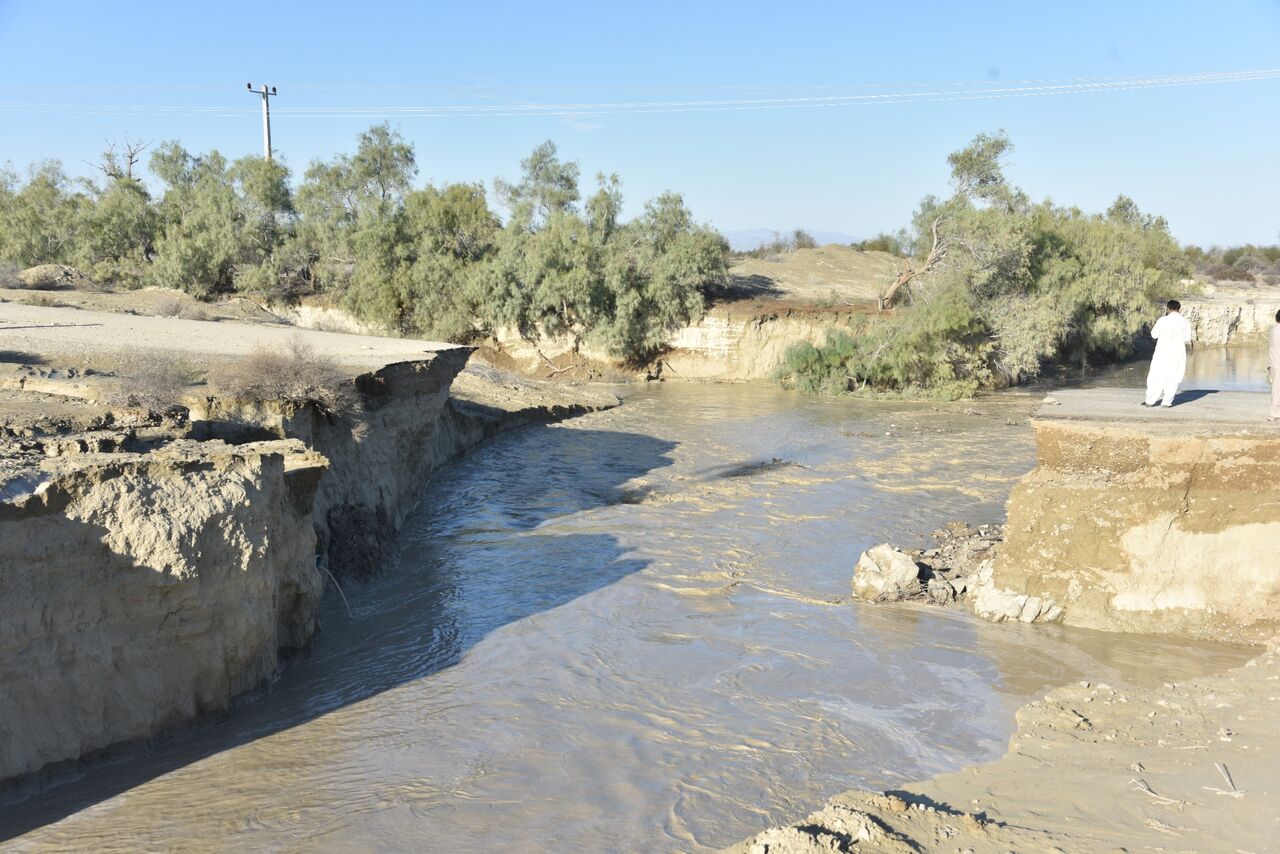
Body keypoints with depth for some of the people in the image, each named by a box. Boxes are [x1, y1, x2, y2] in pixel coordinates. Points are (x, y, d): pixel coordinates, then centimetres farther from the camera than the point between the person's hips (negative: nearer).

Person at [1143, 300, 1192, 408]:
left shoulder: (1162, 320, -7)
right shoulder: (1184, 322, -3)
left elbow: (1154, 334, 5)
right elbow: (1187, 340, 0)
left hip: (1163, 353, -1)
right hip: (1178, 354, 1)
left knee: (1155, 377, 7)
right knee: (1173, 378, 8)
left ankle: (1150, 401, 6)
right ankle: (1167, 402, 7)